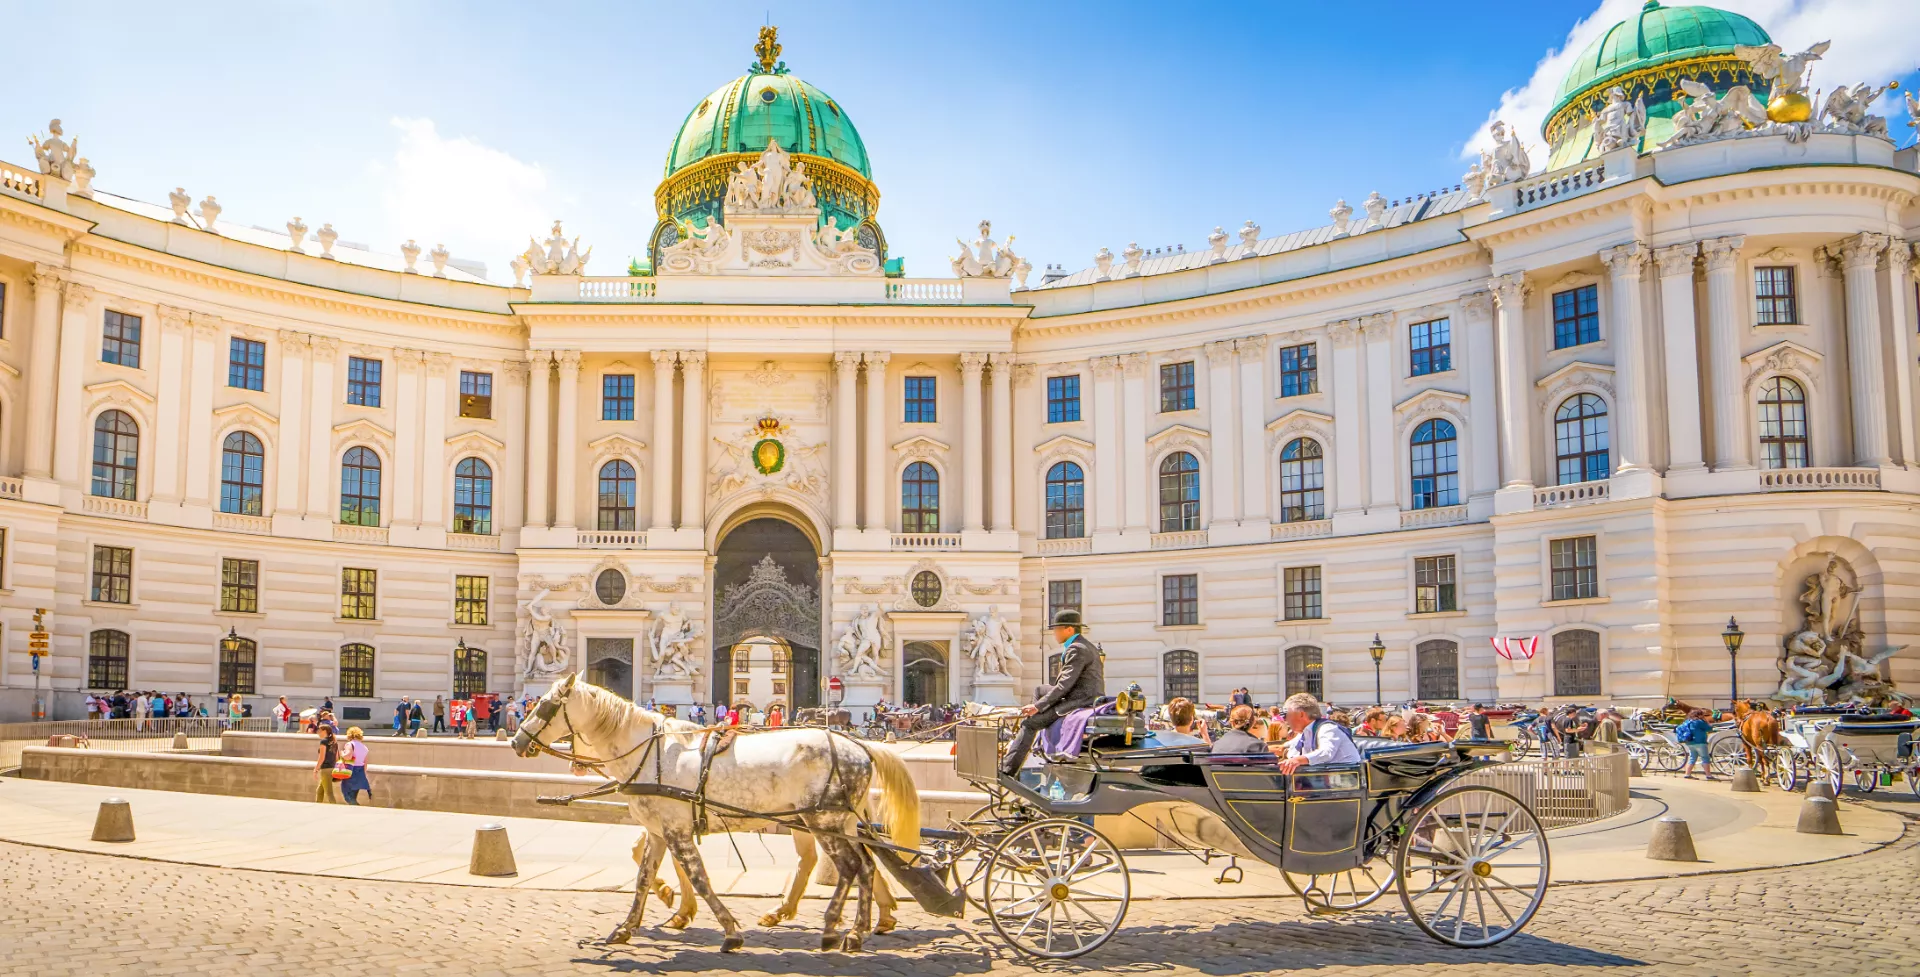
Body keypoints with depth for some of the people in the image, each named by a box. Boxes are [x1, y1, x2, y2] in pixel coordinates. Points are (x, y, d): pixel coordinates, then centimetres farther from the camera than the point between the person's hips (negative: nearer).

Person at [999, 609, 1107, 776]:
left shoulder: (1077, 649, -14)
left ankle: (1007, 770, -14)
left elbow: (1065, 685, -20)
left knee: (1030, 721, -12)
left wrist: (1039, 706, -17)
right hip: (1088, 697, 11)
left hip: (1080, 702, -11)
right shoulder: (1085, 644, 18)